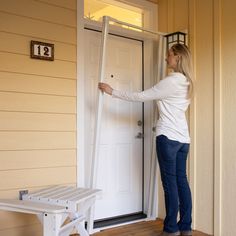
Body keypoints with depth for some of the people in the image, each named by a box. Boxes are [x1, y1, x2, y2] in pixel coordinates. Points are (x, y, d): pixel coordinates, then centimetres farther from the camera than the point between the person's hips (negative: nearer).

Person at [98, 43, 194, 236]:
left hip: (168, 137, -8)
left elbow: (141, 96, -11)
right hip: (183, 138, 8)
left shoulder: (171, 81, -12)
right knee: (182, 181, 9)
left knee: (170, 182, -2)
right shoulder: (186, 82, 13)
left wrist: (113, 92, -7)